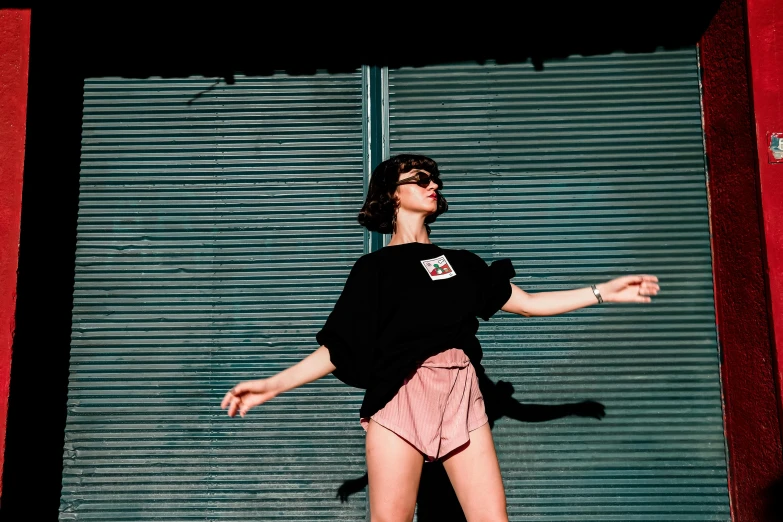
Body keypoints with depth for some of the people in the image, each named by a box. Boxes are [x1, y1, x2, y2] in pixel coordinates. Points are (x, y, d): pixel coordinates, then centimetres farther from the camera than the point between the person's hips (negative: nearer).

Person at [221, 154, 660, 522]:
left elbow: (527, 303, 18)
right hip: (400, 398, -3)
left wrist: (603, 291, 15)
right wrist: (273, 385, -7)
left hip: (461, 396, 3)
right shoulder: (375, 267, 8)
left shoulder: (460, 262, 19)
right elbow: (338, 349, 3)